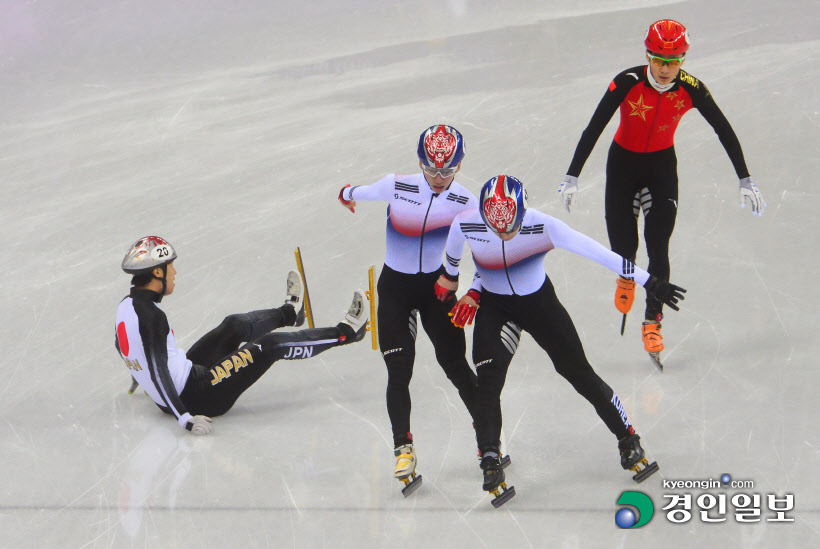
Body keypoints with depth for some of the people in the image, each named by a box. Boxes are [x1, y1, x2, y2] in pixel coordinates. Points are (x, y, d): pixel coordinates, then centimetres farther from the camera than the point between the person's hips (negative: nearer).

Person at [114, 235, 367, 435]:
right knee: (270, 344, -2)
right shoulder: (150, 316, -27)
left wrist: (142, 377, 39)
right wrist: (186, 419, -35)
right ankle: (345, 332, 12)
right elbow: (158, 372, -32)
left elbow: (122, 347, 20)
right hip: (195, 398, -10)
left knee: (235, 326, 21)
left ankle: (288, 312, 48)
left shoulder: (126, 305, 2)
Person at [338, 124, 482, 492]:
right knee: (399, 371, -7)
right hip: (395, 286, -1)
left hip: (436, 284, 1)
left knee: (455, 364, 1)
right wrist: (347, 195, 24)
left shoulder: (465, 203, -10)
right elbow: (350, 195, 2)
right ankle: (403, 449, 5)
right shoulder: (396, 187, -16)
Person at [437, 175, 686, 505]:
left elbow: (596, 253, -27)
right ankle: (491, 460, 2)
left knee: (580, 373, 2)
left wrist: (650, 283, -25)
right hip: (493, 306, 1)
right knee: (488, 381, -13)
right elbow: (454, 253, 2)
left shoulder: (542, 226, -30)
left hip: (539, 301, -1)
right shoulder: (465, 225, -24)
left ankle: (628, 440, 18)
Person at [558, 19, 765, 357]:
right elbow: (593, 129, -22)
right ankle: (627, 276, 35)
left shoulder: (690, 89, -19)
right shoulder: (628, 83, -25)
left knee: (658, 249, -8)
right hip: (623, 163, -1)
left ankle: (653, 322, 5)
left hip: (663, 166, 1)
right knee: (622, 247, -3)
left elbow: (725, 131, -10)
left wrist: (745, 181, -11)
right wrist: (572, 177, -25)